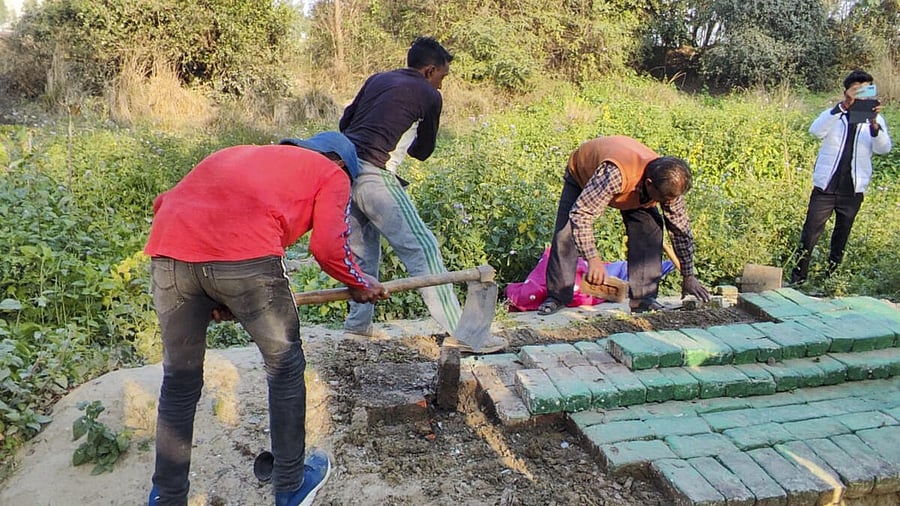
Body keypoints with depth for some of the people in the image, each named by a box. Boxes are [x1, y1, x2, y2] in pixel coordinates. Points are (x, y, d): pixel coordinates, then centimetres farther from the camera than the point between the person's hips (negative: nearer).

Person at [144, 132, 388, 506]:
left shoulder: (242, 154, 37)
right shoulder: (332, 173, 21)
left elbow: (163, 204, 30)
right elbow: (328, 248, 4)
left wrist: (212, 296, 30)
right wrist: (361, 285, 24)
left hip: (169, 250, 6)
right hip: (245, 254, -5)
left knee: (179, 381, 20)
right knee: (285, 367, 17)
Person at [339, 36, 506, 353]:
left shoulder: (376, 80, 20)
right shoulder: (429, 96, 4)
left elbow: (345, 122, 25)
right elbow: (423, 151, 14)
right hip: (373, 175, -8)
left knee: (363, 250, 20)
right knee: (421, 247, -6)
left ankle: (359, 322, 26)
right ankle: (457, 332, -6)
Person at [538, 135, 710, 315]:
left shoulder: (669, 185, -29)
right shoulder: (614, 173, -50)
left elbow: (681, 230, -14)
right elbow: (580, 213, -47)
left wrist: (688, 276, -8)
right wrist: (593, 259, -50)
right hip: (581, 173, -4)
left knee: (649, 228, -15)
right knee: (566, 234, -15)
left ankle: (643, 297, -6)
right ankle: (557, 296, -2)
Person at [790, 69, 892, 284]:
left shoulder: (875, 120, 4)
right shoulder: (833, 115, 0)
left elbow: (883, 148, -11)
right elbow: (816, 131, -21)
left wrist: (874, 124, -30)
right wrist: (841, 107, -33)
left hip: (853, 191, 2)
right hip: (825, 188, -2)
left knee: (841, 239, 12)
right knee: (810, 234, -2)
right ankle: (797, 278, 8)